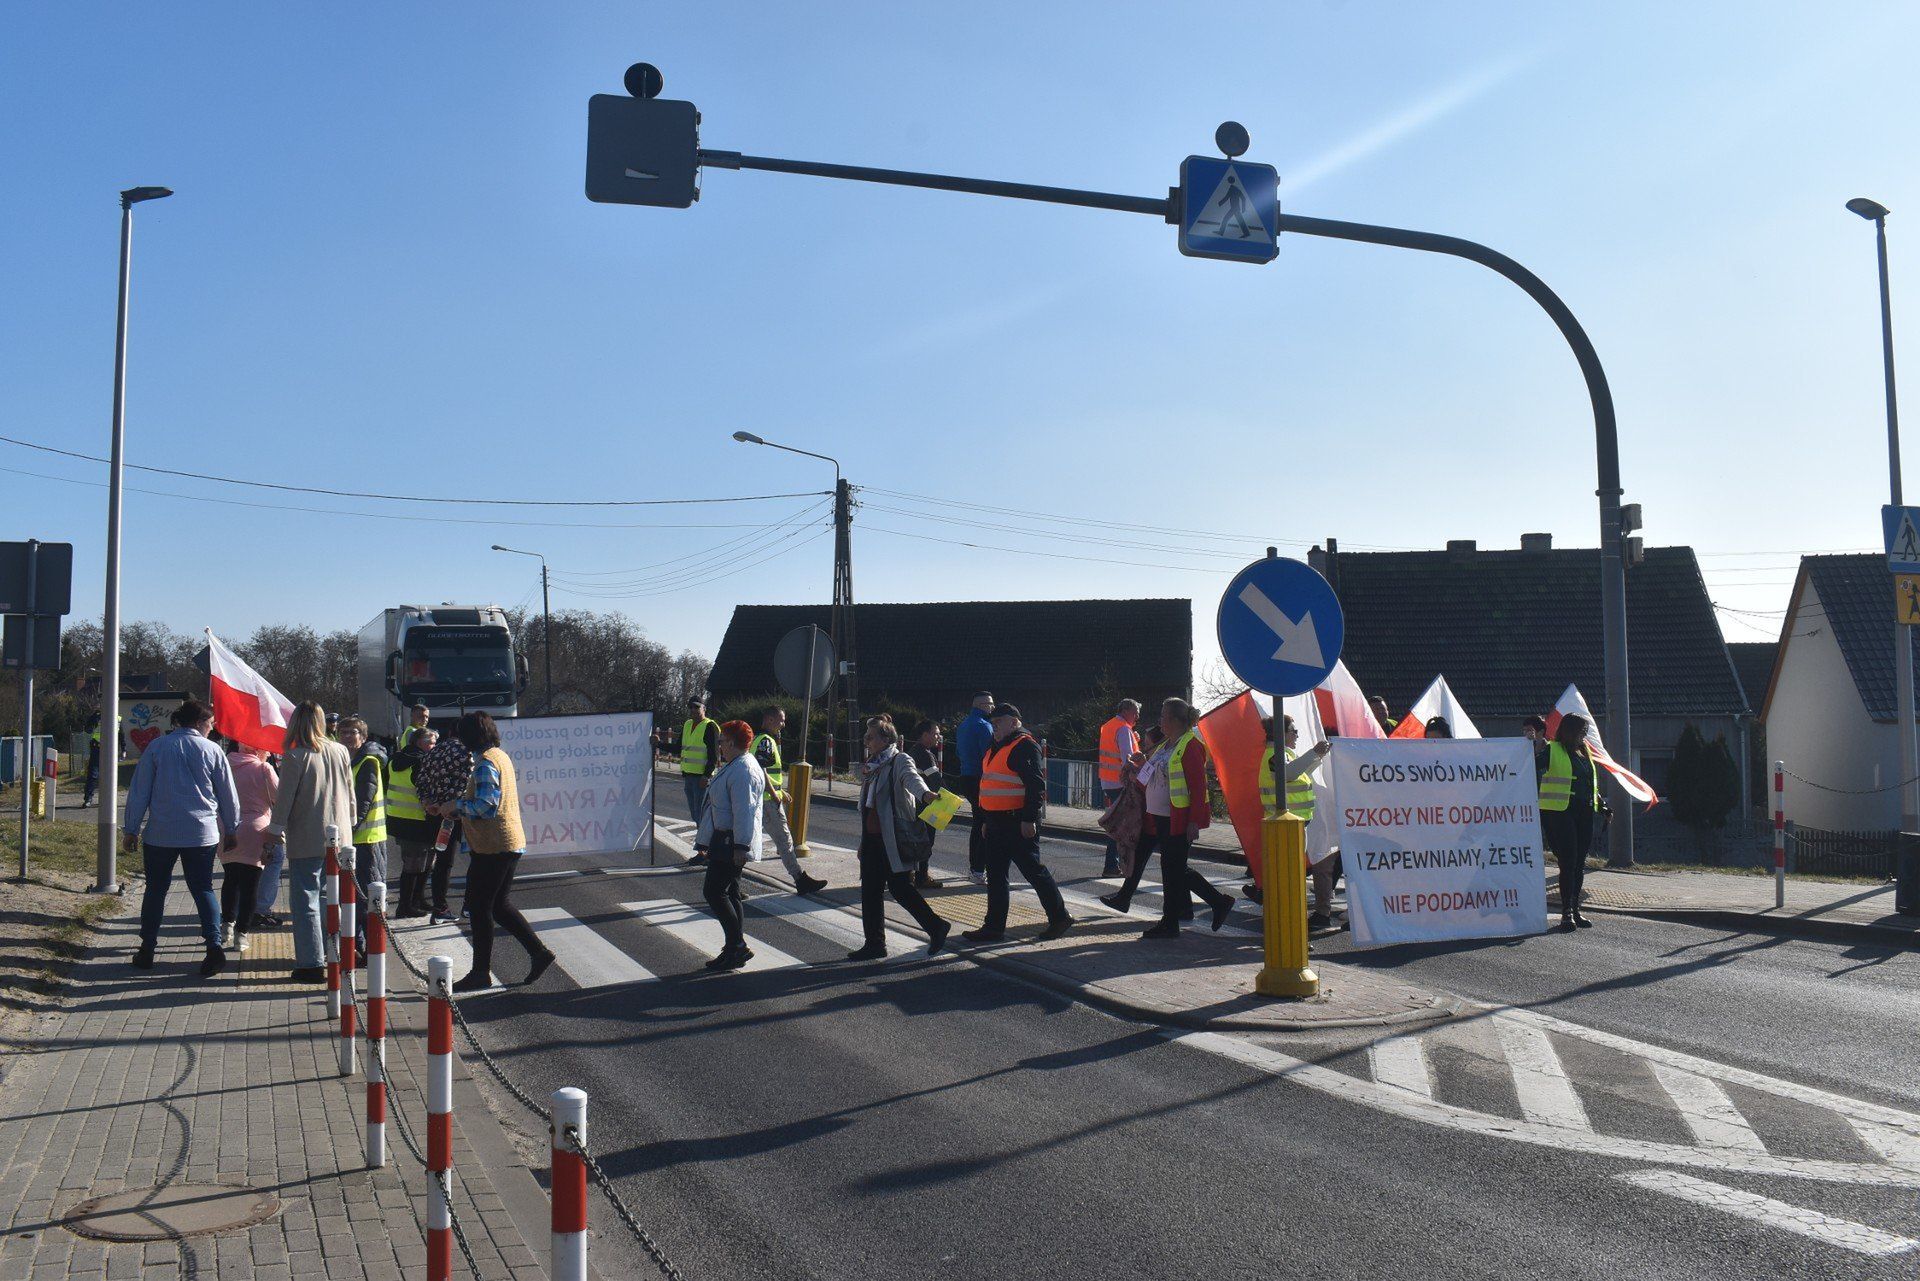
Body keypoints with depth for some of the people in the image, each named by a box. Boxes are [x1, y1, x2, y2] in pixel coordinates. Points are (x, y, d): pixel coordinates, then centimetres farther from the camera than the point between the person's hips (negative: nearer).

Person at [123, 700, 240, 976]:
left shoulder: (157, 747, 0)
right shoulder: (212, 751, -1)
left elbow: (139, 791, 2)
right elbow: (228, 795, 5)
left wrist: (132, 829, 9)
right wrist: (230, 830, 17)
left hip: (160, 833, 0)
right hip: (202, 833, 0)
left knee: (155, 890, 12)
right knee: (203, 889, 5)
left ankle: (147, 950, 16)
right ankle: (214, 947, -7)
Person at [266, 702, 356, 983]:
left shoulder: (294, 756, -12)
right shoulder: (341, 752, 3)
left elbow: (284, 798, -10)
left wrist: (275, 828, 2)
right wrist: (349, 822, 24)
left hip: (306, 841, -5)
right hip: (339, 836, 5)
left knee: (305, 902, 1)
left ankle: (311, 964, -1)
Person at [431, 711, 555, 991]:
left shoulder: (485, 762, -16)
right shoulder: (501, 755, 14)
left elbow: (486, 807, -24)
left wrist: (454, 805, -11)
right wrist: (457, 805, 16)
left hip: (493, 847, -10)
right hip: (511, 843, 10)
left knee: (479, 907, 1)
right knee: (499, 905, 17)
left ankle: (481, 973, 9)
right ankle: (539, 952, 15)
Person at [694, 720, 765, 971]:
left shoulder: (743, 770, -19)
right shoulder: (735, 766, 16)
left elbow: (744, 810, -25)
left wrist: (741, 846, -27)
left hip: (730, 842, -11)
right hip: (725, 840, 11)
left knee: (714, 892, -10)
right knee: (729, 893, 14)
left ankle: (737, 946, -8)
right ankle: (736, 948, 20)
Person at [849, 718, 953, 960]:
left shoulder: (900, 761, -9)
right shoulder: (872, 766, 17)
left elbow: (911, 777, -32)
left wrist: (925, 793, -54)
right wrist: (863, 841, 24)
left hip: (895, 839, -9)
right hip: (872, 838, 9)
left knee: (900, 889, -6)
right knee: (870, 890, 9)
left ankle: (936, 926, 12)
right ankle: (875, 944, 18)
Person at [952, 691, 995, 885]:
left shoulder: (963, 726, 15)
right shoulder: (983, 726, -15)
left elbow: (958, 754, 21)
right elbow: (989, 756, -19)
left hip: (966, 779, 10)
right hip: (981, 780, -10)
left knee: (978, 824, 19)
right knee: (986, 826, -7)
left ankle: (973, 867, 25)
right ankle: (979, 871, -9)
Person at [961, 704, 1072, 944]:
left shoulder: (1025, 746, -13)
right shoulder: (996, 748, 18)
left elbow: (1036, 785, -20)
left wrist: (1029, 819, -24)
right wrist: (987, 820, 23)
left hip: (1018, 823, -10)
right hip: (997, 822, 10)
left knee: (1033, 870, -1)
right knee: (995, 875, 10)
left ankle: (1059, 917, 12)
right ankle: (994, 926, 15)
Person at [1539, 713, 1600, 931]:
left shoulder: (1585, 753, 18)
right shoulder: (1552, 751, -5)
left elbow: (1592, 783, 26)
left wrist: (1601, 805, 20)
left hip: (1584, 814, 7)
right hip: (1559, 813, -7)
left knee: (1579, 864, 9)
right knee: (1568, 862, -9)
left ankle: (1575, 909, 17)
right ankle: (1567, 912, -4)